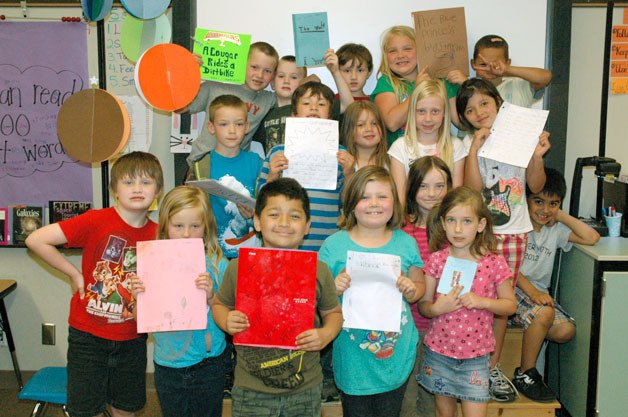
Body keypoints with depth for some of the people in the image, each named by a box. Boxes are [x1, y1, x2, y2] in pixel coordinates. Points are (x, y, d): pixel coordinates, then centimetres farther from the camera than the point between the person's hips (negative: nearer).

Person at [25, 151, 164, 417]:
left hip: (132, 339, 3)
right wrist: (74, 274, -13)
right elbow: (36, 240, -16)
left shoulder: (157, 235, -4)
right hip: (88, 335, -3)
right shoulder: (96, 221, -15)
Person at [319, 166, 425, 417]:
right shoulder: (334, 245, -9)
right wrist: (334, 289, -24)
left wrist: (411, 290, -11)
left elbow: (419, 286, 11)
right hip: (353, 359, -2)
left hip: (398, 356, 2)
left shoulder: (406, 243, -1)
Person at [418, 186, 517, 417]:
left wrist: (483, 302, -18)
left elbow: (510, 305, 0)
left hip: (475, 354, -1)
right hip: (439, 350, 1)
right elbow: (423, 305, -1)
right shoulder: (436, 260, -7)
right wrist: (436, 308, -23)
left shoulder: (494, 263, -9)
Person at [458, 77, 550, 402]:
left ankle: (493, 367, 20)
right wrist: (474, 149, -19)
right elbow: (473, 189, -13)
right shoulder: (468, 143, 0)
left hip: (515, 231, 2)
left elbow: (536, 186, 5)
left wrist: (537, 156, -10)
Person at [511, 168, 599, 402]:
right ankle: (525, 375, -15)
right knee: (544, 313, -31)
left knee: (566, 330, -18)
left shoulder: (556, 229, 10)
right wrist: (532, 291, -24)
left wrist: (561, 215, -1)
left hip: (539, 292, 6)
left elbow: (592, 238, 0)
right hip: (514, 288, -5)